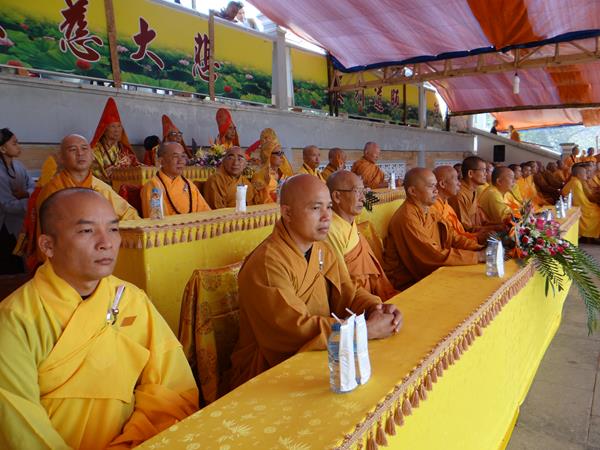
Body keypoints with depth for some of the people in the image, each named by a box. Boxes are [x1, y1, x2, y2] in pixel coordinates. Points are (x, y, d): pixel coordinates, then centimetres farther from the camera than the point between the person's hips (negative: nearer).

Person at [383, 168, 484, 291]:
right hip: (409, 284, -8)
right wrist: (477, 256, -19)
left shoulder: (428, 212, 8)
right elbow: (436, 255, -25)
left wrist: (480, 249, -8)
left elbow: (452, 238, 7)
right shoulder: (407, 217, -23)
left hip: (429, 274, 8)